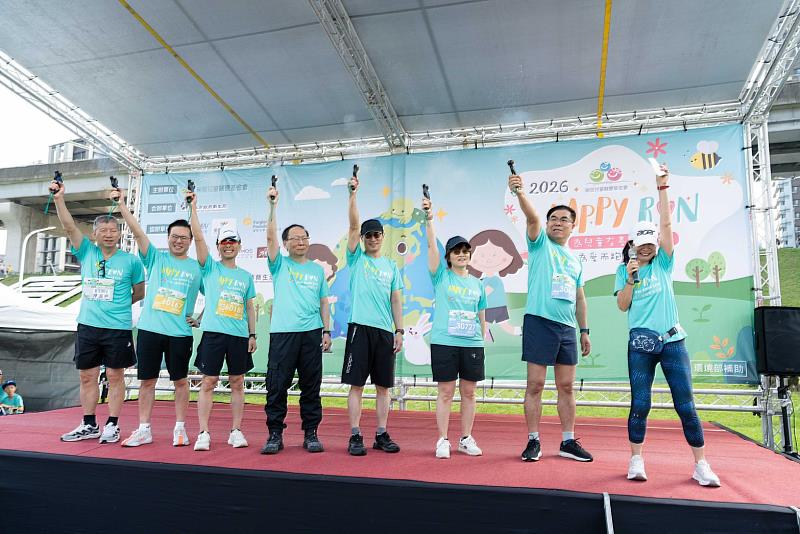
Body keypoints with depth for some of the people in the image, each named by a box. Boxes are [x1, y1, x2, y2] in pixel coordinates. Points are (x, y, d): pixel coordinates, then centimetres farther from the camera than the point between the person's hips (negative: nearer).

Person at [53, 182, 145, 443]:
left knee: (115, 376, 3)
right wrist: (59, 198, -13)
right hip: (87, 325, 3)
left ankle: (112, 426, 14)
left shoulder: (131, 260, -2)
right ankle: (89, 425, 23)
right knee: (87, 376, 10)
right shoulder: (87, 253, 5)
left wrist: (118, 303, 4)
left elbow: (140, 292, 7)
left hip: (118, 327, -3)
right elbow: (69, 226, -5)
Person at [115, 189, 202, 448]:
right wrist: (121, 204, -9)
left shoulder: (197, 267, 6)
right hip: (150, 329, 1)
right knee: (147, 380, 7)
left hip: (180, 333, -1)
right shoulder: (155, 258, 7)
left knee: (180, 380, 7)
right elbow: (137, 231, -2)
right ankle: (144, 429, 18)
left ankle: (180, 429, 18)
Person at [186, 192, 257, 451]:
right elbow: (198, 237, -4)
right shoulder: (210, 268, 6)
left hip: (240, 335, 3)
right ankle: (203, 433, 6)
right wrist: (193, 208, -9)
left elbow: (250, 307, 14)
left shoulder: (246, 276, 13)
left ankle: (236, 431, 15)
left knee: (237, 383, 7)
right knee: (208, 383, -1)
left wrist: (252, 335, 7)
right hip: (213, 333, -2)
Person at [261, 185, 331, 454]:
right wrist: (272, 205, -13)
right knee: (277, 386, 0)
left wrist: (326, 331, 5)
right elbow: (270, 236, -6)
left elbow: (323, 303, 14)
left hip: (312, 333, 2)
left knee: (311, 386, 6)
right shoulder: (280, 265, 8)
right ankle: (275, 434, 11)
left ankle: (311, 434, 16)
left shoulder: (318, 270, 15)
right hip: (282, 332, -2)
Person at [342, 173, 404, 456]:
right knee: (356, 384, -1)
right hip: (360, 327, -3)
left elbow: (396, 300, 11)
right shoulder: (356, 258, 7)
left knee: (383, 385, 8)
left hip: (385, 331, 3)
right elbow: (353, 225, -5)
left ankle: (382, 435, 17)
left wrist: (399, 331, 4)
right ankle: (355, 436, 7)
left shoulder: (392, 266, 14)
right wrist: (353, 194, -13)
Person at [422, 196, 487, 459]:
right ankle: (443, 440, 12)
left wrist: (482, 340, 14)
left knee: (469, 393, 9)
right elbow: (432, 246, -10)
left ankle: (466, 439, 21)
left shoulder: (477, 283, 12)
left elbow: (481, 316, 17)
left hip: (472, 344, 3)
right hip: (444, 342, -3)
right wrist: (429, 219, -21)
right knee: (445, 393, 2)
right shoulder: (441, 277, 3)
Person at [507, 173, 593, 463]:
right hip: (539, 322, -5)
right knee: (535, 385, -2)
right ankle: (533, 441, 8)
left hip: (567, 328, 5)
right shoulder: (540, 243, 5)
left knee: (566, 387, 10)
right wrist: (520, 193, -32)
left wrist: (584, 330, 18)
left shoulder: (575, 260, 20)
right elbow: (531, 217, -15)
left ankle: (568, 442, 19)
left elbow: (579, 298, 23)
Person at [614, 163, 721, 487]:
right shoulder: (624, 270, 8)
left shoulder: (663, 263, 8)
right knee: (640, 404, 0)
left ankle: (701, 464, 13)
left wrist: (662, 187, -6)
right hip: (641, 344, 0)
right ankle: (636, 460, 12)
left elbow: (666, 224, -2)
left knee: (686, 405, 1)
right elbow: (623, 306, 0)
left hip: (672, 341, 0)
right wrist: (630, 278, -11)